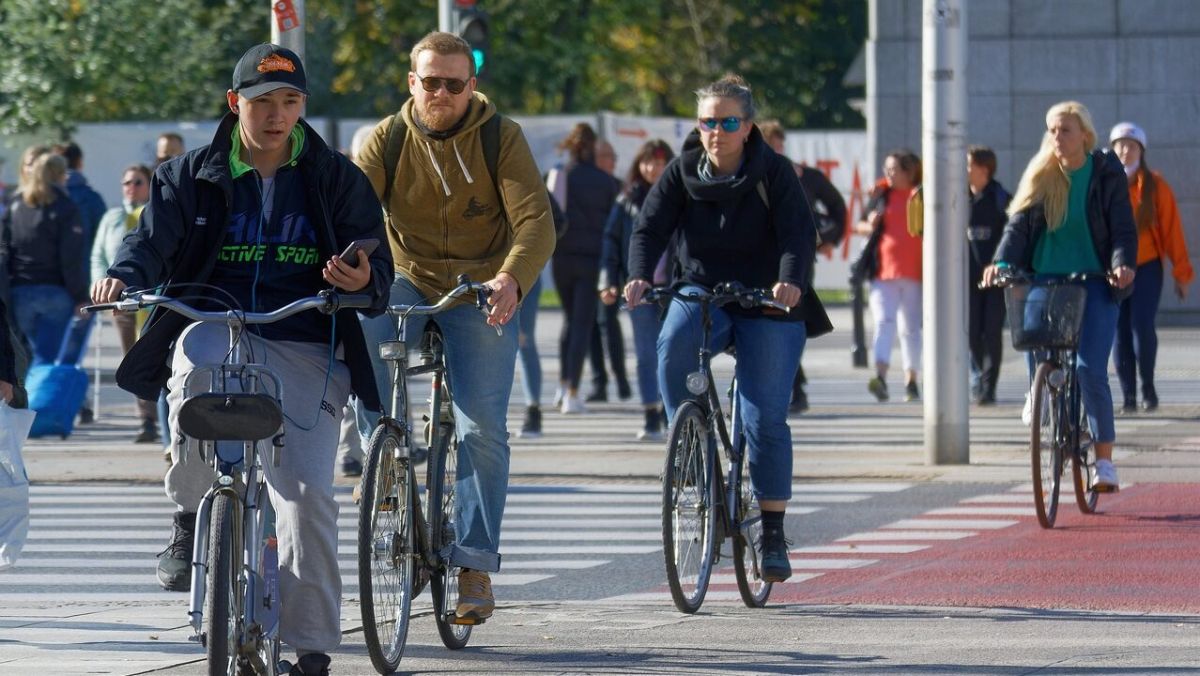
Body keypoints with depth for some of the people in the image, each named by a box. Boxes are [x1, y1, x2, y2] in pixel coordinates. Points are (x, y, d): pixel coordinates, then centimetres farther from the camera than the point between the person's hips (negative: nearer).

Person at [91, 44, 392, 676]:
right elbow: (154, 237, 2)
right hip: (216, 325, 0)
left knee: (306, 491, -13)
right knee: (196, 363, -38)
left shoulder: (335, 178, 10)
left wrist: (365, 279, -17)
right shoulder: (192, 176, 11)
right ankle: (190, 514, -14)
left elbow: (376, 256, 8)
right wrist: (125, 275, -21)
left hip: (305, 347, 0)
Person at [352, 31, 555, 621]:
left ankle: (475, 567, -6)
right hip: (408, 281, 1)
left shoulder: (501, 138, -8)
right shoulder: (386, 140, -3)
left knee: (482, 429, -12)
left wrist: (511, 279, -38)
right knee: (357, 339, -32)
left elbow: (535, 220, -18)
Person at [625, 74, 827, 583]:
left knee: (765, 419, -8)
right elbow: (650, 227, -10)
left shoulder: (774, 173, -8)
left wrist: (791, 279, -40)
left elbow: (799, 231, -19)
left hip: (766, 304, -2)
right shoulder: (682, 173, -1)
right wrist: (640, 276, -31)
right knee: (673, 346, -33)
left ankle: (773, 535, 2)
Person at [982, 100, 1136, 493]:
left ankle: (1104, 460, -7)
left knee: (1090, 369, -13)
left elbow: (1123, 229, -3)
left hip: (1093, 283, -3)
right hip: (1044, 281, 3)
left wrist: (1123, 265, -23)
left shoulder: (1106, 174, -1)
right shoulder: (1040, 177, 6)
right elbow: (1019, 224, -1)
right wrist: (1001, 262, -18)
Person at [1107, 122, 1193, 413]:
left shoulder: (1155, 186, 2)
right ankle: (1128, 394, 6)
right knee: (1121, 332, 0)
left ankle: (1148, 386, 5)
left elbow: (1171, 228, 3)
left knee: (1142, 326, -13)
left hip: (1146, 268, -1)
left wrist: (1181, 272, 1)